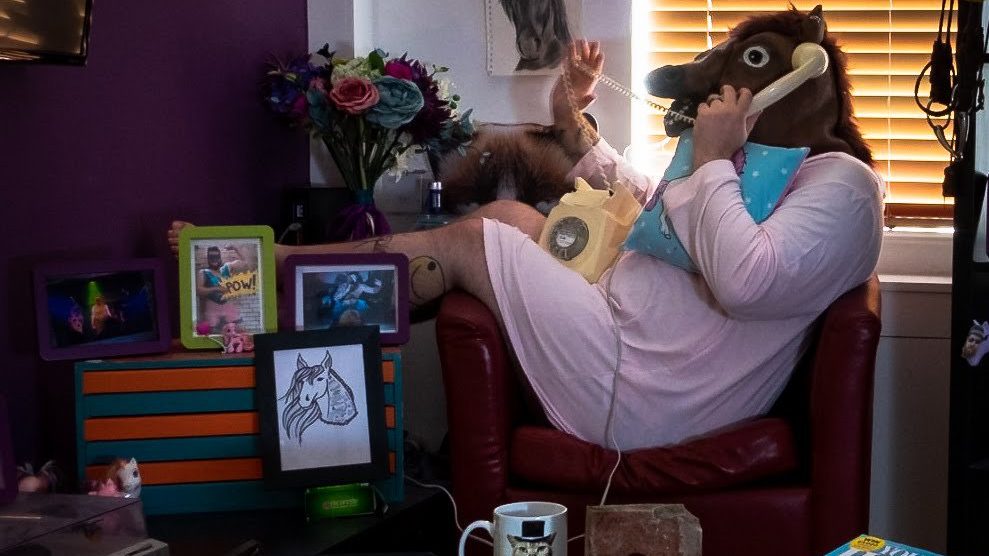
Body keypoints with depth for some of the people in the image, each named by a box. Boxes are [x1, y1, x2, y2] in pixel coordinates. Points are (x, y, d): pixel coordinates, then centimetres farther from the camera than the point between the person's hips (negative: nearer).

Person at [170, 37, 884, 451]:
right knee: (507, 214, 12)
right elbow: (649, 205, 28)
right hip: (626, 333, 10)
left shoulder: (839, 182, -14)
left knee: (465, 241, -3)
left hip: (636, 397, -10)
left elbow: (746, 281, -32)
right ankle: (268, 265, 17)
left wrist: (712, 163, -20)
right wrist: (574, 127, 17)